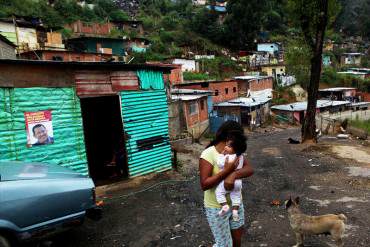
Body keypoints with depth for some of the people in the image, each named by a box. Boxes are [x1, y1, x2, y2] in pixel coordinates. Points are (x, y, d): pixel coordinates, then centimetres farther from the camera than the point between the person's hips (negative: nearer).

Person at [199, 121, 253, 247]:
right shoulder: (208, 154, -21)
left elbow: (249, 169, -15)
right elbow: (204, 185, -25)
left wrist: (233, 174, -35)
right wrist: (227, 171, -33)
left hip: (236, 203, 6)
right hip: (217, 208, -6)